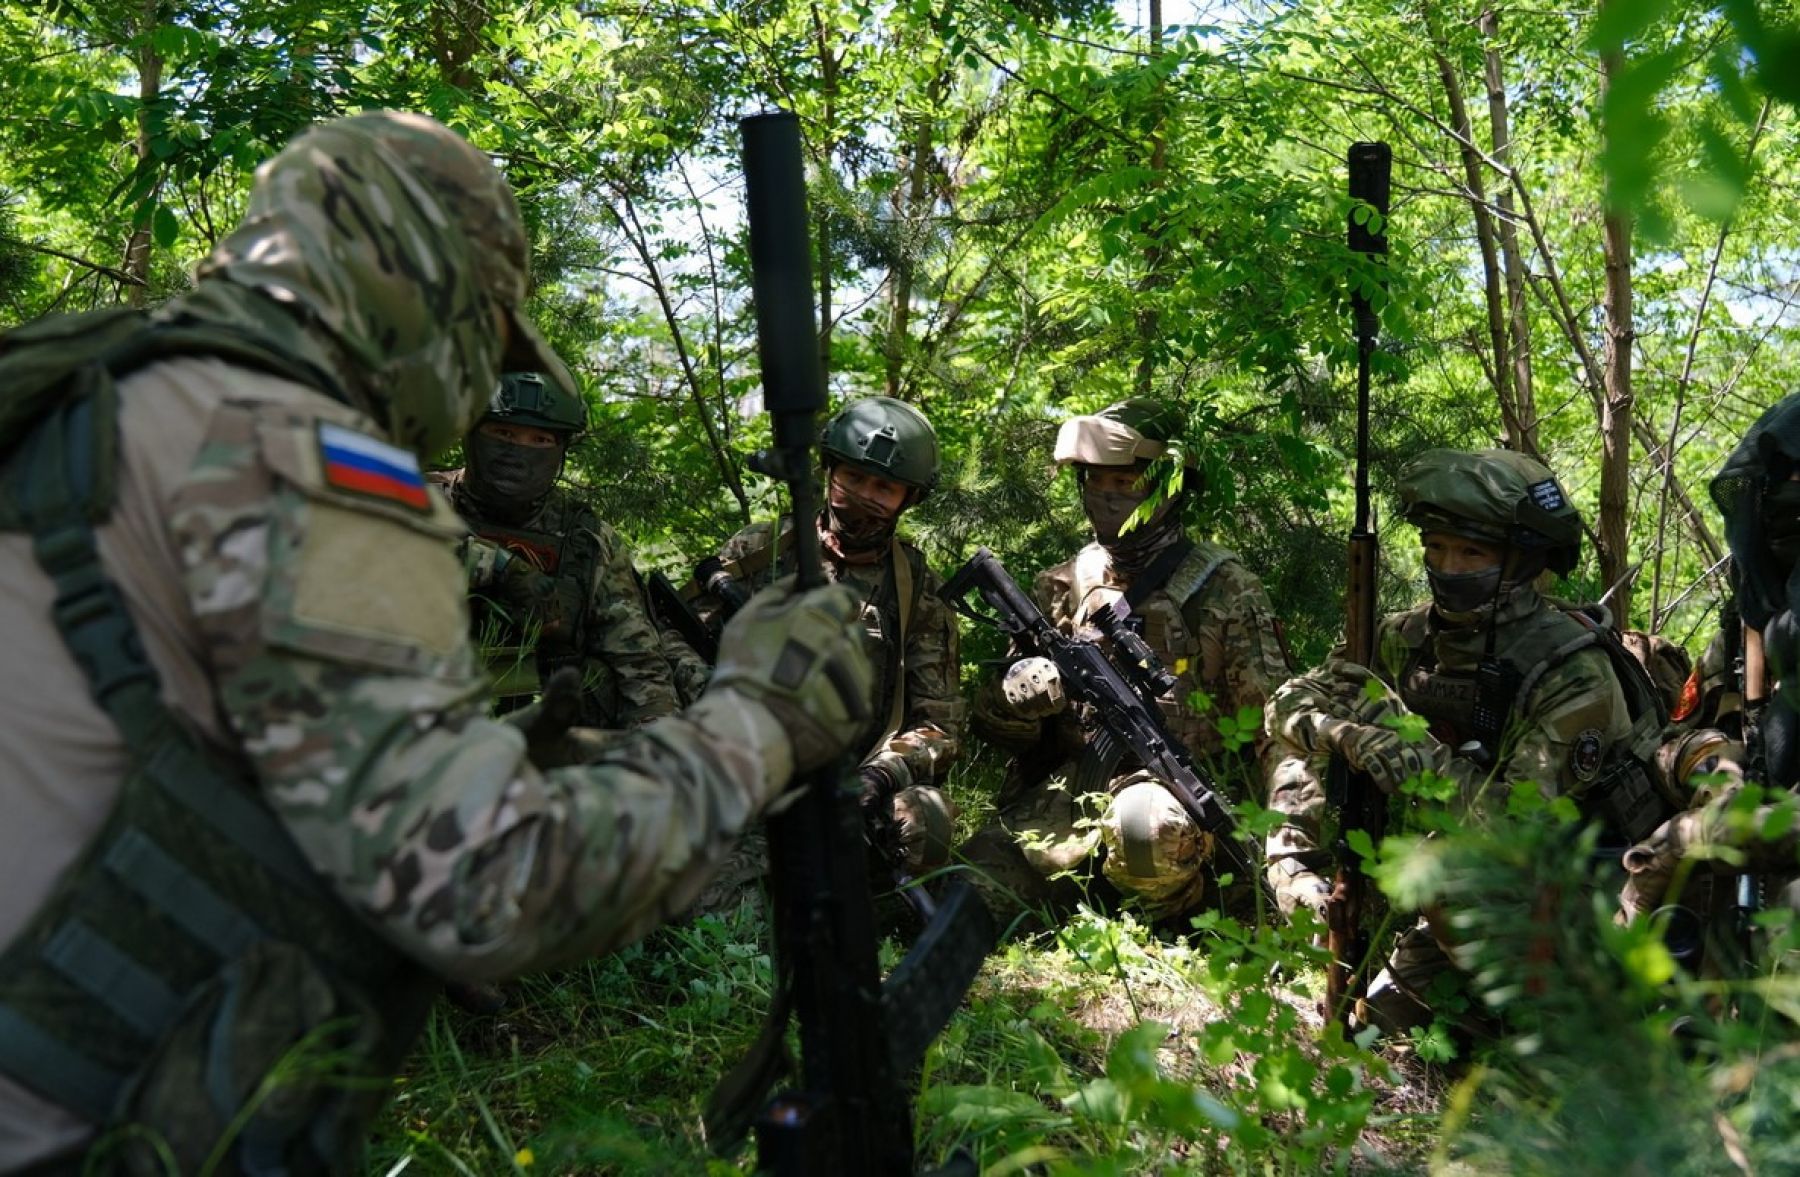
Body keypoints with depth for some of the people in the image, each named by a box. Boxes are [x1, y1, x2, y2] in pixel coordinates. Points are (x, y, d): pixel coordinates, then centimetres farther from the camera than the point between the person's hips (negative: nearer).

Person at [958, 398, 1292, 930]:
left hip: (1174, 789, -2)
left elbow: (1266, 721, -1)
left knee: (1146, 827, -38)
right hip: (1063, 792, 3)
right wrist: (1051, 678, -12)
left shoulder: (1222, 587, 0)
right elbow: (994, 712, 10)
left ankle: (1178, 922, -10)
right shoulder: (1062, 586, 11)